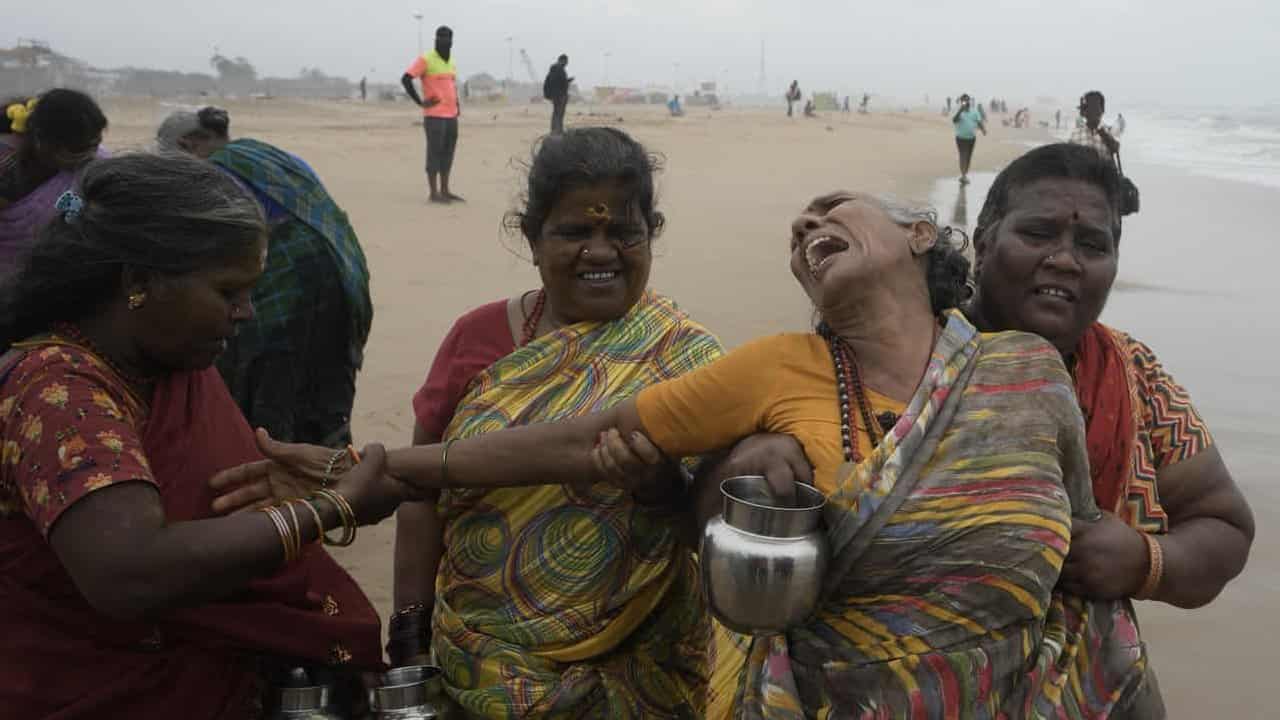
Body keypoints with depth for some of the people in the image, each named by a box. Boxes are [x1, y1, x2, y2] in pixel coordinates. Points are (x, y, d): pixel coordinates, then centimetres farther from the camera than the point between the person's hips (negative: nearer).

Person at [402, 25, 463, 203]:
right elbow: (405, 79, -13)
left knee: (448, 153, 8)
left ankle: (445, 191, 15)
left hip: (451, 115, 7)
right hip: (434, 116, -7)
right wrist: (420, 102, -14)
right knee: (435, 153, -6)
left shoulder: (452, 63, 16)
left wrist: (457, 104, 14)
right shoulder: (425, 60, -7)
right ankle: (434, 193, -4)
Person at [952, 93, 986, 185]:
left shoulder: (974, 112, 8)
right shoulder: (958, 111, -4)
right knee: (963, 156, -12)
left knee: (969, 157, 9)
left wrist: (983, 129, -14)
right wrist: (960, 110, -29)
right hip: (961, 138, -5)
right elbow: (954, 120, -21)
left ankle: (965, 175, 18)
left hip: (972, 137, 5)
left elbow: (979, 122, 5)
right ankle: (963, 176, -17)